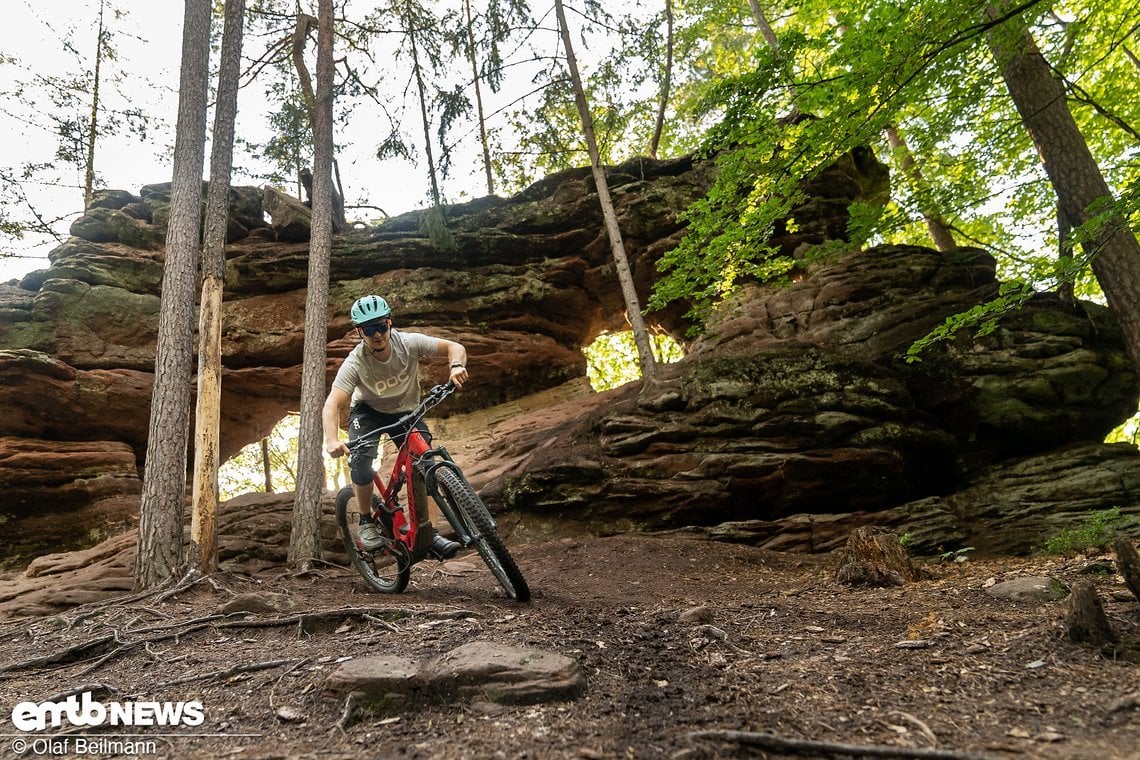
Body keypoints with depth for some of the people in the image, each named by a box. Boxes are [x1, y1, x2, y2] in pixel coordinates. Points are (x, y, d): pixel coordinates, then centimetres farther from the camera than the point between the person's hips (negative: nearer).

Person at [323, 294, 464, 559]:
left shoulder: (409, 343, -27)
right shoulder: (354, 364, -30)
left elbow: (454, 347, -24)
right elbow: (332, 405, -38)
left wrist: (457, 366, -47)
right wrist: (332, 440, -56)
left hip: (406, 412, 2)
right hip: (368, 411, -2)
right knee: (360, 459, -29)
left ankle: (427, 534, -2)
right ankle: (366, 522, -5)